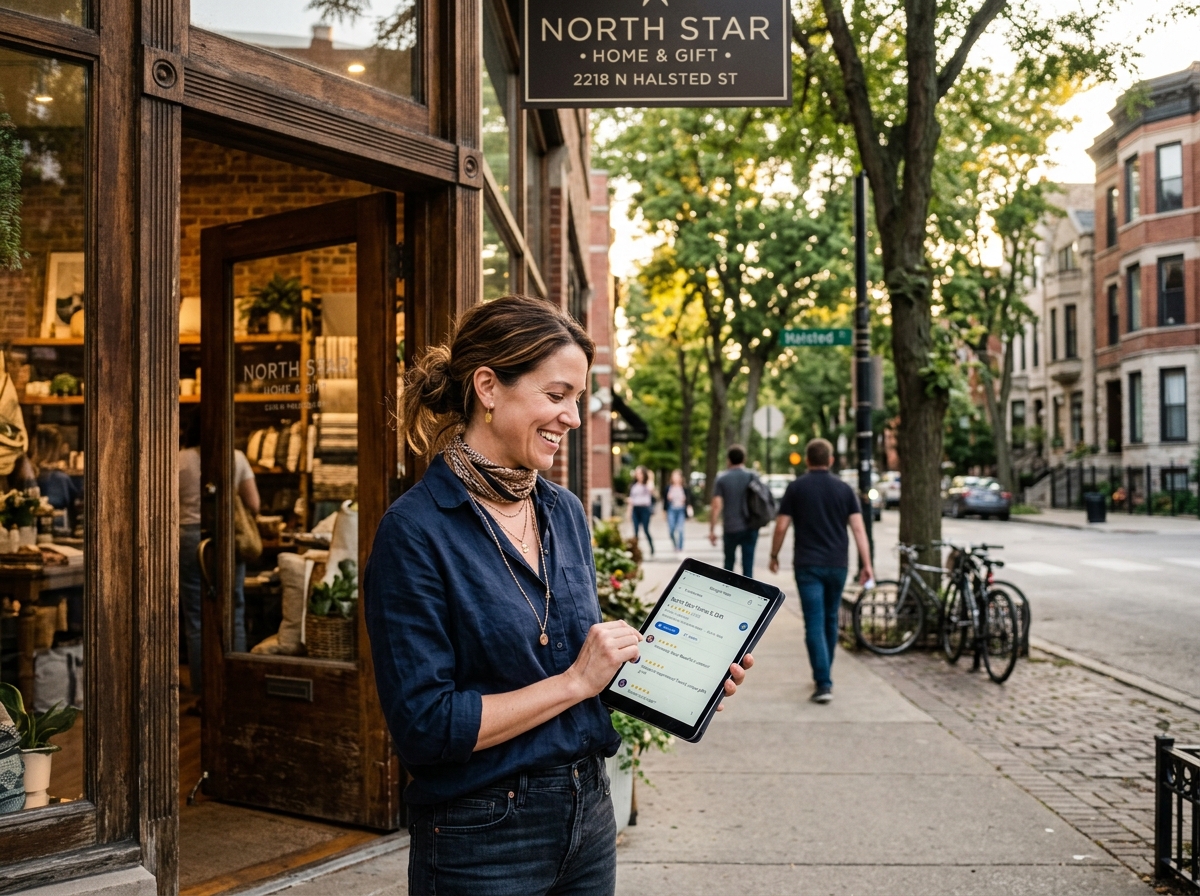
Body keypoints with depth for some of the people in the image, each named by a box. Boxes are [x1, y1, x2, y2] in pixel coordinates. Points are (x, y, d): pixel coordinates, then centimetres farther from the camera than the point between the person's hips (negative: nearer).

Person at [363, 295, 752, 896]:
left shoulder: (565, 512, 4)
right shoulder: (415, 531, -18)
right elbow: (424, 726, -20)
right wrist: (575, 681, -19)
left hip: (589, 814, 7)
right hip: (483, 841, -6)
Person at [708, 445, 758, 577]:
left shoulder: (721, 479, -3)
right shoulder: (752, 477, 1)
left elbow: (716, 506, -9)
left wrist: (712, 530, -4)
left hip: (730, 529, -1)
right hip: (750, 528, 1)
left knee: (728, 563, 17)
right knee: (748, 564, 2)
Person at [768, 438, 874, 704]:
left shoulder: (796, 488, -2)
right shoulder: (844, 489, 4)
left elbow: (781, 526, -3)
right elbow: (858, 528, -3)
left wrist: (774, 555, 11)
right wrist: (867, 564, -2)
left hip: (808, 565, -3)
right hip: (837, 565, 3)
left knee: (815, 624, -5)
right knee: (830, 620, 18)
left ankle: (823, 683, -14)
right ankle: (824, 676, 30)